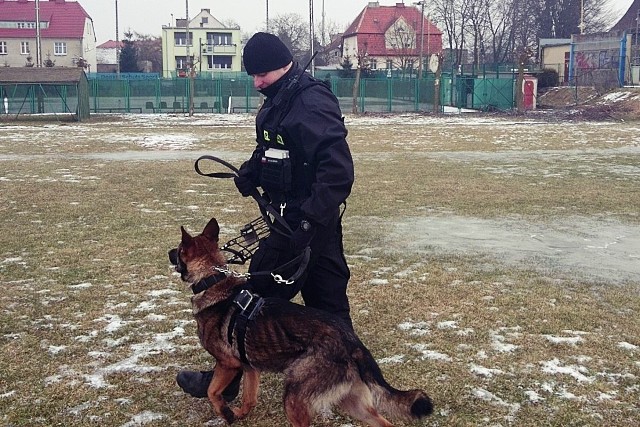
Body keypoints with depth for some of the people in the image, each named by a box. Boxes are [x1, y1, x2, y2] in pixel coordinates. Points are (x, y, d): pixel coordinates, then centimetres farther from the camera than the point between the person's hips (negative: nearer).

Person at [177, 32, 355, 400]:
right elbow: (271, 151, 20)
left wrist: (309, 220, -29)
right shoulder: (281, 101, 10)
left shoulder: (312, 104, -20)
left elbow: (338, 170, -25)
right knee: (326, 300, 16)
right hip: (311, 218, 10)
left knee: (259, 295, 0)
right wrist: (249, 175, 1)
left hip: (303, 221, -10)